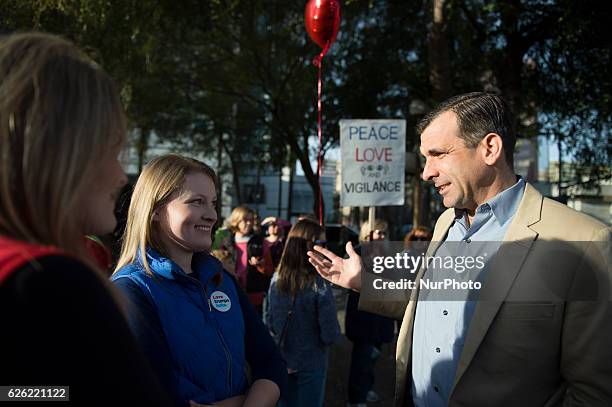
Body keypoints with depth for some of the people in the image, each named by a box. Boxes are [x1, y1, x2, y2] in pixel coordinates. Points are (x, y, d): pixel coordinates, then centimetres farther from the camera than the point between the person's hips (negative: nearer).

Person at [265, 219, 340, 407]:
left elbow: (269, 322, 3)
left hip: (281, 362, 4)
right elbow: (330, 335, -18)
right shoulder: (319, 284, -21)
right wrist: (332, 333, 2)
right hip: (310, 365, -4)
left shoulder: (276, 280, -7)